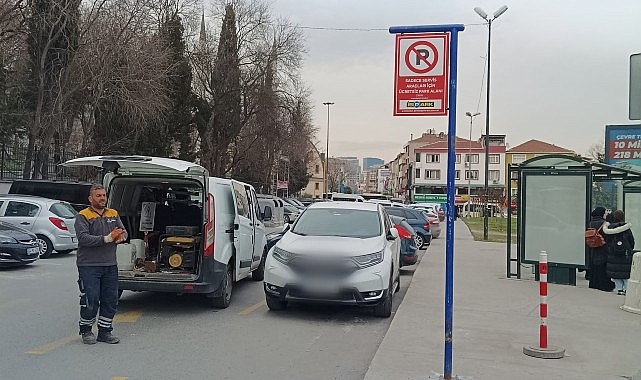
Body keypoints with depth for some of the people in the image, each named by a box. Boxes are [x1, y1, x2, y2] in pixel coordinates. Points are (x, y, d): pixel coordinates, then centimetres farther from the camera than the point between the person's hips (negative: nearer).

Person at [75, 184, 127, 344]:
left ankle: (104, 331, 20)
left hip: (110, 265, 6)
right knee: (90, 301, -3)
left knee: (111, 301, 7)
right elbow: (83, 238, -17)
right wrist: (106, 239, -25)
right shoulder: (83, 216, -4)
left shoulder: (113, 214, 15)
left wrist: (121, 236, -15)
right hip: (89, 266, -6)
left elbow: (123, 231, 10)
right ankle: (86, 330, 18)